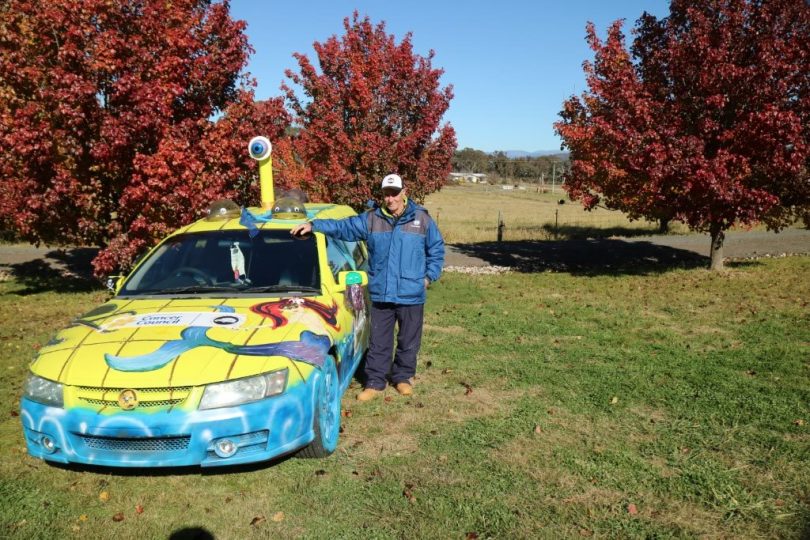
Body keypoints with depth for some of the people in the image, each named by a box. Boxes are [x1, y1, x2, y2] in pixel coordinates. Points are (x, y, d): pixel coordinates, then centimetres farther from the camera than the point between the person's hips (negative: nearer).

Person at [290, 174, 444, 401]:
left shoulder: (422, 218, -1)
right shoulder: (372, 218, 2)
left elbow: (436, 248, 7)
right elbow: (343, 226, 2)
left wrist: (430, 275, 1)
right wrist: (313, 225, -6)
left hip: (411, 295, -1)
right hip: (380, 295, 1)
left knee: (408, 341, 12)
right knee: (378, 342, 9)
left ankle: (403, 377, 31)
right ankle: (374, 382, 21)